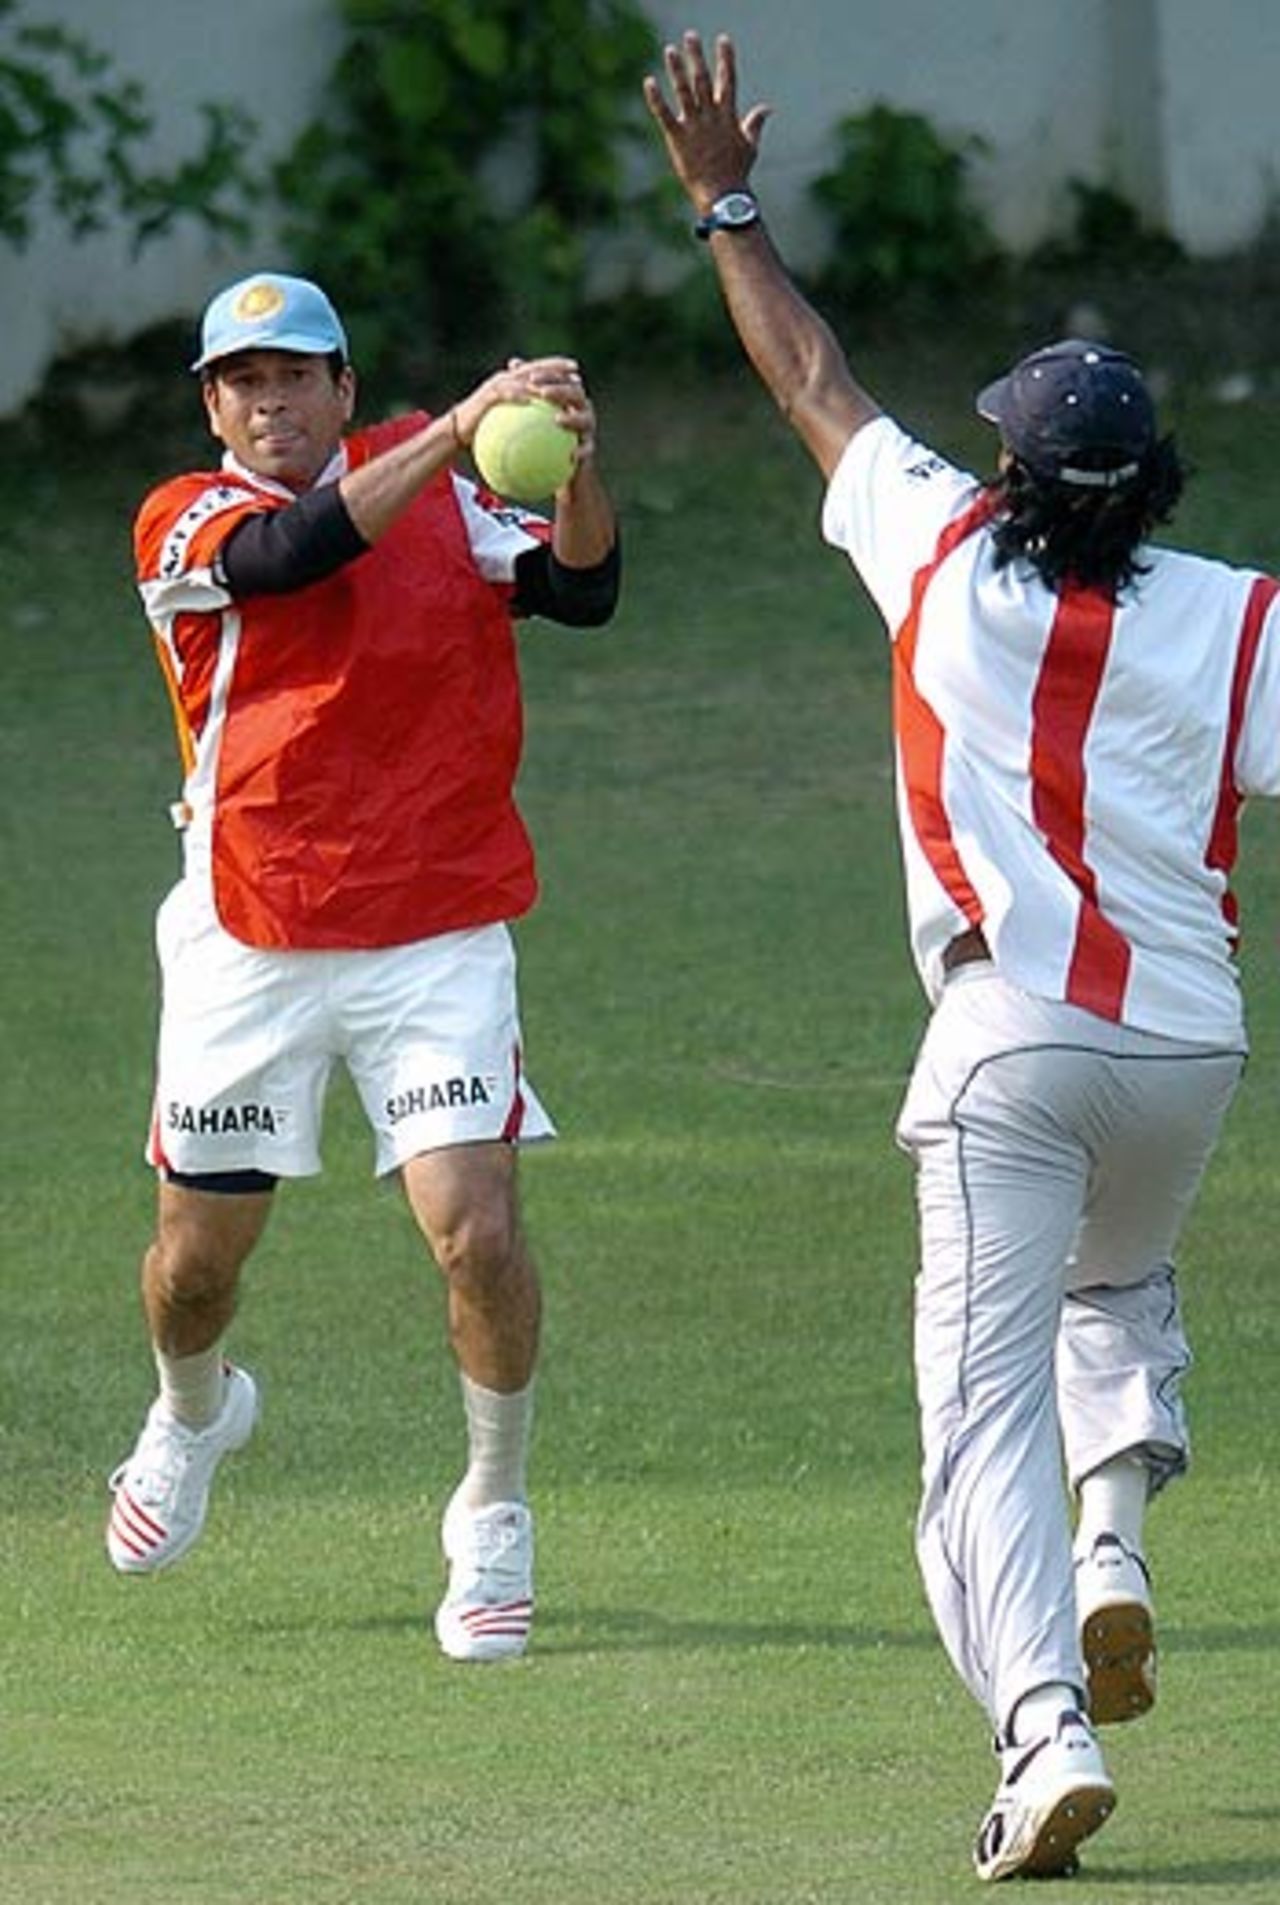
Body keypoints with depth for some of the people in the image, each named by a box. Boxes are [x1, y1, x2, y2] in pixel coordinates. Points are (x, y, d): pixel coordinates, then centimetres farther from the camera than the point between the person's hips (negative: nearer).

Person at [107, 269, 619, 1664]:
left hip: (437, 934, 0)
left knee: (478, 1235, -15)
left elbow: (579, 592, -9)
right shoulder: (184, 525, -3)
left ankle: (494, 1517, 5)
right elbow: (291, 553, -25)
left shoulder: (438, 479, 3)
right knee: (198, 1258, 11)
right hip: (248, 945, 0)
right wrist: (460, 432, -35)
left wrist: (575, 466, -30)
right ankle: (192, 1414, 46)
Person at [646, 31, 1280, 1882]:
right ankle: (1113, 1547, 8)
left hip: (1010, 1045, -2)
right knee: (1121, 1290, 32)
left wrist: (727, 205, 25)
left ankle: (1045, 1728, -23)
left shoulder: (948, 560, 1)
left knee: (989, 1398, -7)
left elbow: (817, 387, 14)